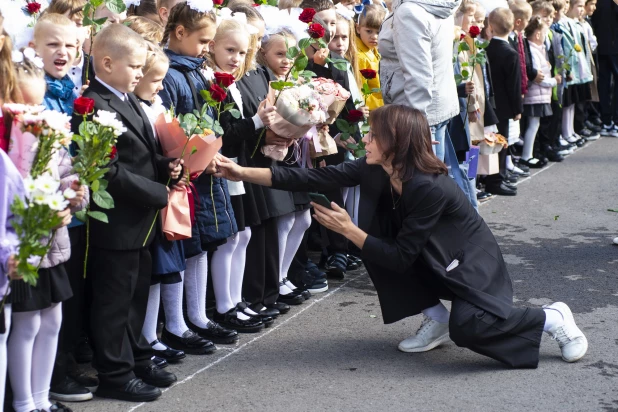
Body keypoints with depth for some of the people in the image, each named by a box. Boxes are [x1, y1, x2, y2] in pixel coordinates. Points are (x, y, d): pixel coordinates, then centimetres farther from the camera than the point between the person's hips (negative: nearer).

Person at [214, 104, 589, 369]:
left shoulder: (429, 187, -33)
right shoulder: (376, 170, -12)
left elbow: (400, 257, -28)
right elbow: (316, 178, -15)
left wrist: (349, 231, -24)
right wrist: (244, 173, -19)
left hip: (473, 263, -8)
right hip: (433, 263, 8)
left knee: (466, 327, -31)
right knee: (374, 243, -11)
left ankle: (553, 318, -3)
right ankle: (435, 319, 5)